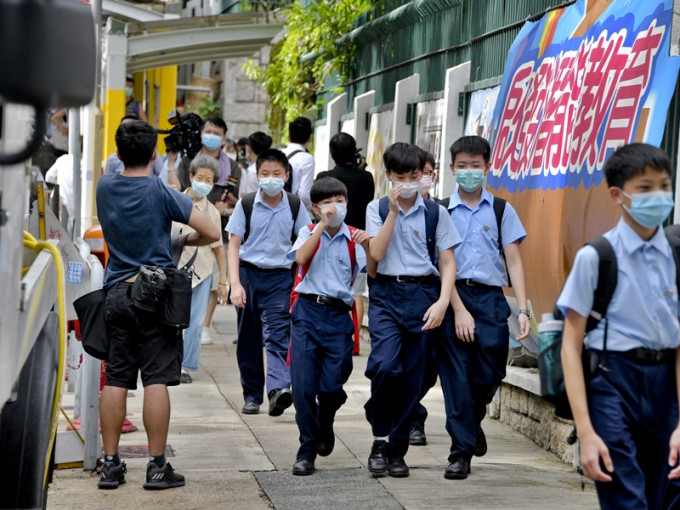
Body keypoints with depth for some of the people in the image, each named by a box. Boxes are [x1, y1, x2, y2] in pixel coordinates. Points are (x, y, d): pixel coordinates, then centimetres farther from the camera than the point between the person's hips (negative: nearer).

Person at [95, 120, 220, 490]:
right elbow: (212, 233, -7)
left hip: (116, 292, 4)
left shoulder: (105, 187, 4)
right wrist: (183, 241, 10)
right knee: (156, 379, -2)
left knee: (115, 379, 7)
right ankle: (157, 466, -1)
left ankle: (110, 464, 9)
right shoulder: (161, 192, -9)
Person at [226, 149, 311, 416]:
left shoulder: (295, 206, 1)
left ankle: (278, 389, -28)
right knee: (248, 338, 7)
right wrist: (235, 283, -11)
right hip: (249, 274, 1)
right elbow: (233, 245, -2)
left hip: (280, 276, -1)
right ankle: (252, 394, 17)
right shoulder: (246, 204, -2)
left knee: (277, 333, -15)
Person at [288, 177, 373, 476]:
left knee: (332, 386, -1)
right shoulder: (309, 233, 9)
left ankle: (325, 426, 33)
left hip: (339, 316, 0)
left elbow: (372, 274, -2)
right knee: (303, 386, -5)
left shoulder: (353, 239, 8)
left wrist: (368, 247, -19)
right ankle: (307, 450, 9)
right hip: (308, 311, 0)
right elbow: (300, 258, -12)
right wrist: (323, 225, -14)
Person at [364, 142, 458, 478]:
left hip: (423, 294, 1)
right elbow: (376, 253, -6)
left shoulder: (435, 213, 5)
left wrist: (442, 302, -9)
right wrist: (394, 211, -9)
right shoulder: (377, 209, 7)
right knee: (384, 364, -21)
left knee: (412, 376, 3)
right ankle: (380, 437, -2)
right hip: (386, 293, -1)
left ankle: (397, 449, 15)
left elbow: (448, 262, 4)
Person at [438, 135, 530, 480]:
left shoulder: (501, 210, 9)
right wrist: (458, 309, -11)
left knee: (490, 376, -2)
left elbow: (514, 261, 5)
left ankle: (472, 420, 30)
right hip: (453, 296, -1)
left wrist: (523, 309, -5)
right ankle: (461, 450, 5)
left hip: (490, 299, 1)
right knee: (456, 376, -3)